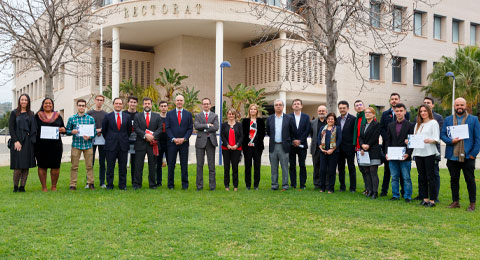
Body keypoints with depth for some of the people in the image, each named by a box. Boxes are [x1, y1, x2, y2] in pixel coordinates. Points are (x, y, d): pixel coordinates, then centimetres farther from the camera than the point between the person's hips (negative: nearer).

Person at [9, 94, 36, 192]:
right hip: (17, 142, -3)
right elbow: (11, 128, -3)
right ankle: (15, 186, 7)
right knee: (18, 166, -8)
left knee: (26, 166, 2)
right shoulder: (14, 113, 3)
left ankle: (22, 186, 8)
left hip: (28, 142, 4)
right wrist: (16, 141, -13)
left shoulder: (31, 114, 13)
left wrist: (33, 140, 1)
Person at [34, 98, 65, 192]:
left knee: (55, 166, 1)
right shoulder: (37, 116, 8)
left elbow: (63, 128, 16)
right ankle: (44, 187, 12)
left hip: (55, 145, 1)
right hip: (41, 145, -1)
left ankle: (54, 186, 14)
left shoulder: (57, 116, 13)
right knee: (42, 166, 2)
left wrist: (63, 130, -7)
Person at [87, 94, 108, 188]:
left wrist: (101, 130, -8)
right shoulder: (89, 113, 9)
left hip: (103, 140, 1)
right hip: (92, 140, -1)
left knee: (102, 162, 4)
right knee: (90, 162, -1)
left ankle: (102, 182, 10)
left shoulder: (106, 114, 11)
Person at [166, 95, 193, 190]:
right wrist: (173, 139, -11)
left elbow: (190, 128, 4)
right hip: (172, 143, 0)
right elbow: (167, 128, 2)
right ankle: (170, 184, 11)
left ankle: (185, 184, 10)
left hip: (184, 143, 0)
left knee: (184, 165, 3)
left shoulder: (188, 114, 8)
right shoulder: (169, 113, 7)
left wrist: (184, 139, -10)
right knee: (171, 165, 3)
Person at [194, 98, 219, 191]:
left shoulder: (215, 116, 9)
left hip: (211, 141, 0)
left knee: (211, 164, 2)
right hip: (200, 141, 0)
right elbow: (196, 126, -9)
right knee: (199, 164, 3)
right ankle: (199, 185, 9)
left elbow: (216, 127, -6)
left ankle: (212, 185, 8)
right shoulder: (198, 116, 10)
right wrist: (207, 125, -13)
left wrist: (204, 129, -8)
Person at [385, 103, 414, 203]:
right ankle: (395, 195, 18)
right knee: (394, 177, 10)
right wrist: (387, 153, 0)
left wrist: (408, 154, -15)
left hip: (405, 157, -4)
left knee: (406, 178, 1)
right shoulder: (390, 125, 12)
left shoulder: (410, 125, 0)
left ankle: (407, 196, 9)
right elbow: (388, 140, 12)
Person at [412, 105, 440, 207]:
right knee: (422, 177, 7)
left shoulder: (433, 123, 2)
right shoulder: (418, 124, 20)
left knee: (430, 177, -5)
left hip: (429, 152, -6)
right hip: (418, 152, 6)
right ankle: (425, 198, 14)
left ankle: (432, 200, 0)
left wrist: (430, 140, -26)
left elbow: (437, 139, -7)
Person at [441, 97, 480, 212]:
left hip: (467, 156, -2)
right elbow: (442, 135, 7)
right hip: (452, 156, 2)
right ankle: (455, 201, 20)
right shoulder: (448, 120, 11)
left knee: (470, 180, 3)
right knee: (454, 179, 9)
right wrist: (450, 141, -13)